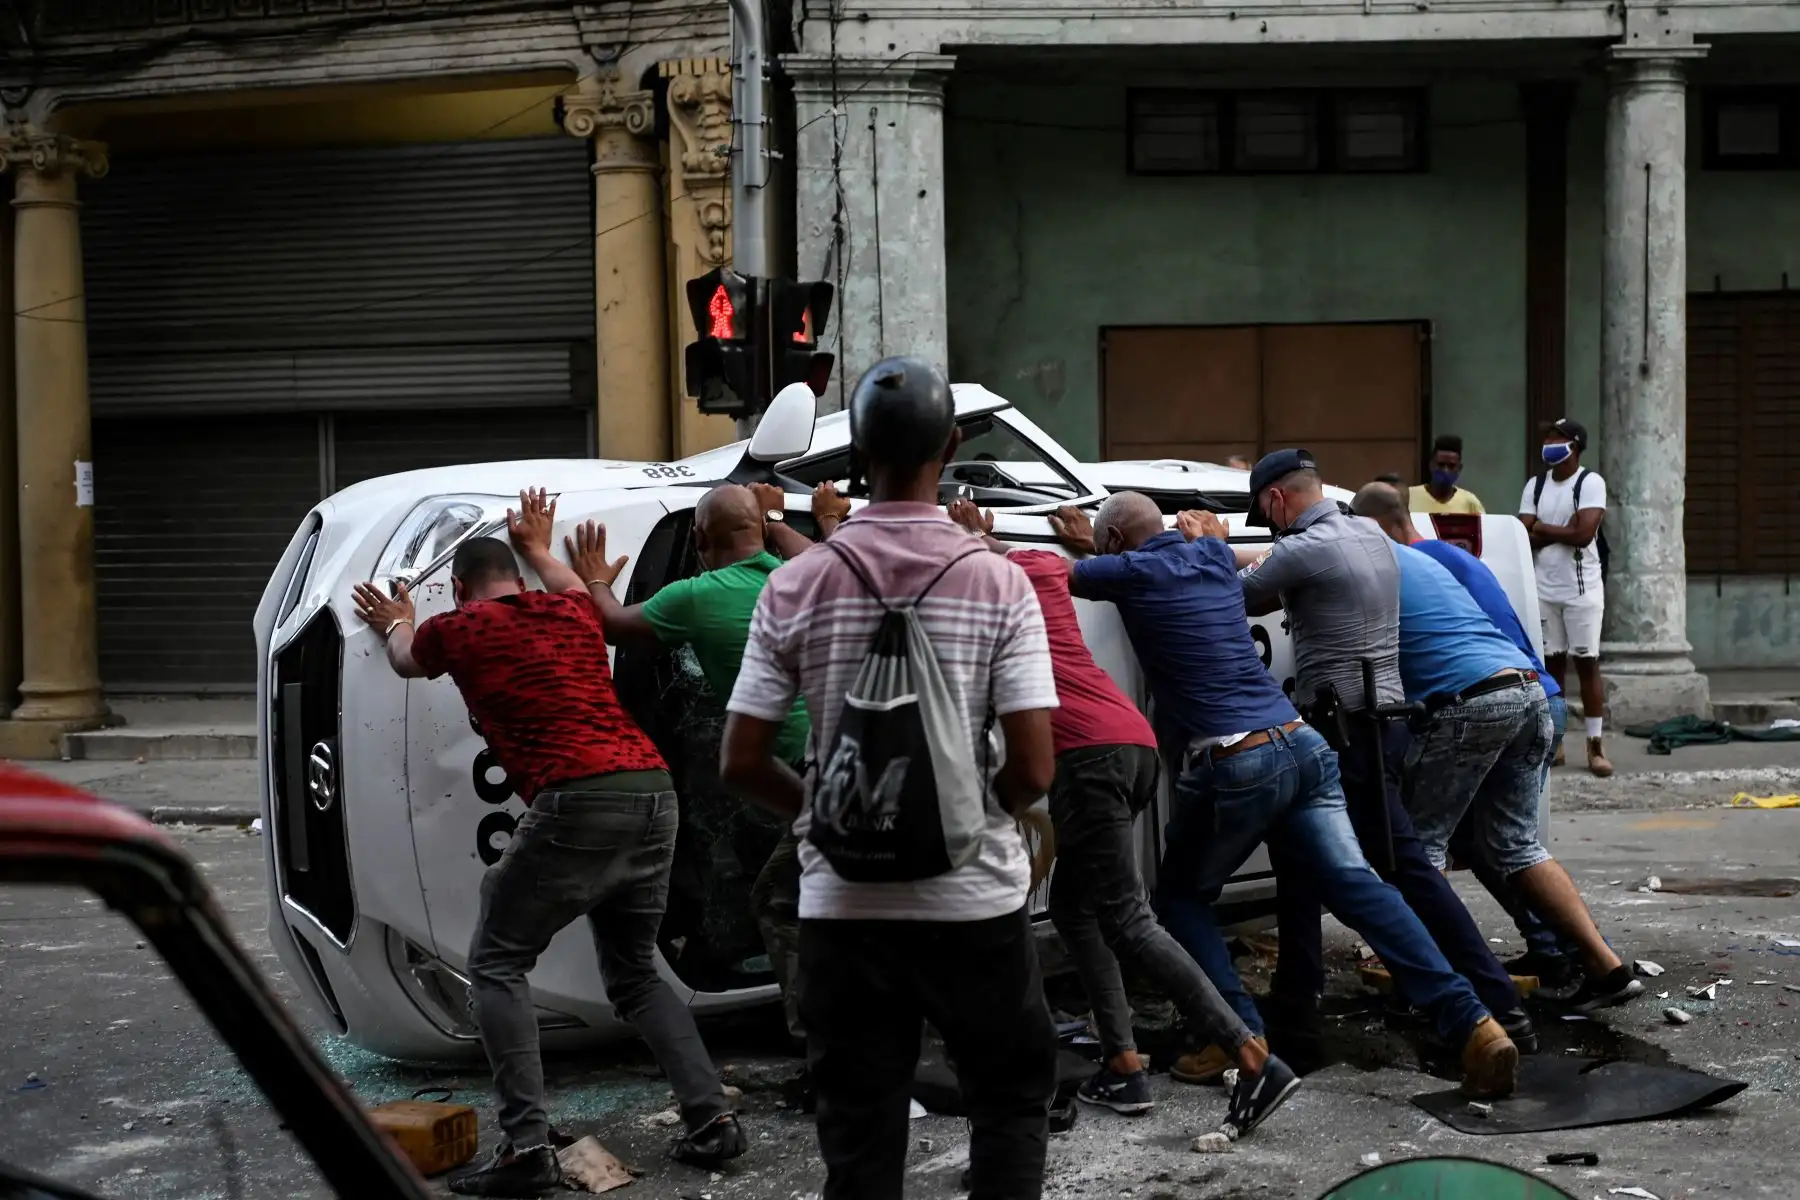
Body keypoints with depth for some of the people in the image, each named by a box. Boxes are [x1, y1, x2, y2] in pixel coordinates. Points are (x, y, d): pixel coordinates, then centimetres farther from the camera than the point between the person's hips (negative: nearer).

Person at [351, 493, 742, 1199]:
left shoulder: (456, 629, 11)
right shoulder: (571, 610, 23)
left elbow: (407, 661, 37)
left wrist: (396, 623, 58)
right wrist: (538, 549, 69)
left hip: (579, 803, -6)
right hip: (653, 792, 6)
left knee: (496, 965, 7)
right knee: (634, 974, 21)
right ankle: (711, 1118, 10)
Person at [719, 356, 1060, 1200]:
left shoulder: (795, 588, -3)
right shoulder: (997, 584, -8)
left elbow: (740, 763, -3)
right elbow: (1033, 768, -12)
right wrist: (982, 812, 9)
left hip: (844, 903, 2)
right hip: (972, 899, -1)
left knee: (857, 1129, 11)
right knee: (1012, 1097, 19)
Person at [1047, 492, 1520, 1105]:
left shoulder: (1133, 572, 0)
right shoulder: (1214, 556, 19)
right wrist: (1089, 543, 44)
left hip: (1232, 767, -6)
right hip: (1303, 747, 6)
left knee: (1181, 897, 14)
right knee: (1357, 886, 1)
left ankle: (1245, 1044, 1)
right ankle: (1471, 1023, -10)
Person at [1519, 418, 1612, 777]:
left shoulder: (1590, 482, -7)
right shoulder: (1535, 484, 8)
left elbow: (1584, 534, -18)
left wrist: (1542, 529, -7)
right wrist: (1562, 532, -10)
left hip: (1581, 589, -5)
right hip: (1543, 589, 5)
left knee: (1587, 664, -2)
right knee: (1550, 664, 8)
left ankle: (1596, 746, 1)